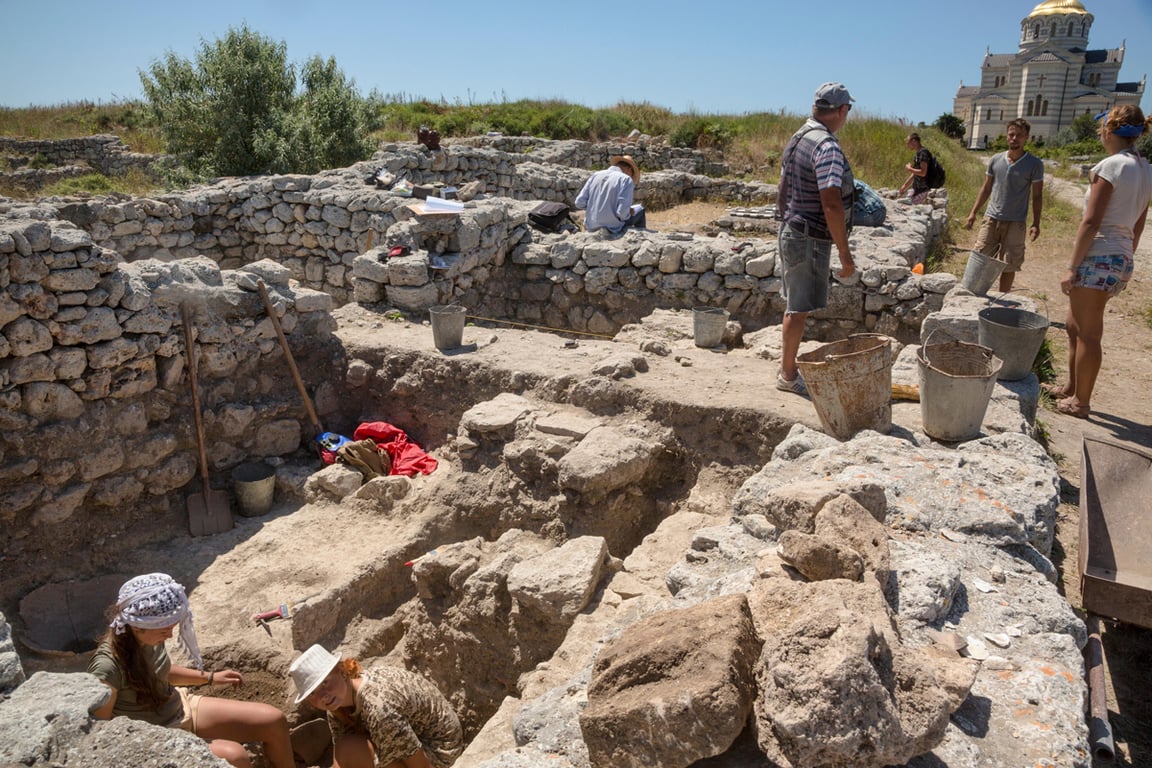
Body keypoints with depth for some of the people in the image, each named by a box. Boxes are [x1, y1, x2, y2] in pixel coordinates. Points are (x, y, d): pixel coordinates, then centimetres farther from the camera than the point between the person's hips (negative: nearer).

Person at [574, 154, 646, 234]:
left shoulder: (595, 175, 2)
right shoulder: (626, 180, -12)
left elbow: (579, 203, -1)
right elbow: (622, 212, -22)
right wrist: (629, 212, 1)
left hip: (591, 228, 6)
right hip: (613, 229, -6)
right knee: (639, 210, 22)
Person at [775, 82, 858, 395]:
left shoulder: (798, 137, 11)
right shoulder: (827, 146, -19)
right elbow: (831, 205, -24)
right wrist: (845, 254, -21)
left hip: (792, 231, 10)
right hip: (810, 239, -10)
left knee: (795, 306, 17)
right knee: (800, 308, 0)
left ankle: (788, 366, 28)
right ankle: (788, 375, 10)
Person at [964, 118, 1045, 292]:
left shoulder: (1035, 164, -4)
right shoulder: (995, 160, 4)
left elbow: (1037, 196, -1)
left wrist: (1036, 223, -8)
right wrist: (973, 213, 6)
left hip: (1015, 223, -2)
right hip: (991, 218, 2)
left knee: (1009, 266, 3)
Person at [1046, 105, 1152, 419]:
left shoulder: (1111, 165, -13)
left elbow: (1091, 222, -17)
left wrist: (1072, 267, -15)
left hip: (1098, 258, -9)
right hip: (1122, 260, 9)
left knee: (1088, 333, 1)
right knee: (1074, 325, 21)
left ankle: (1080, 402, 12)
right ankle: (1072, 388, 32)